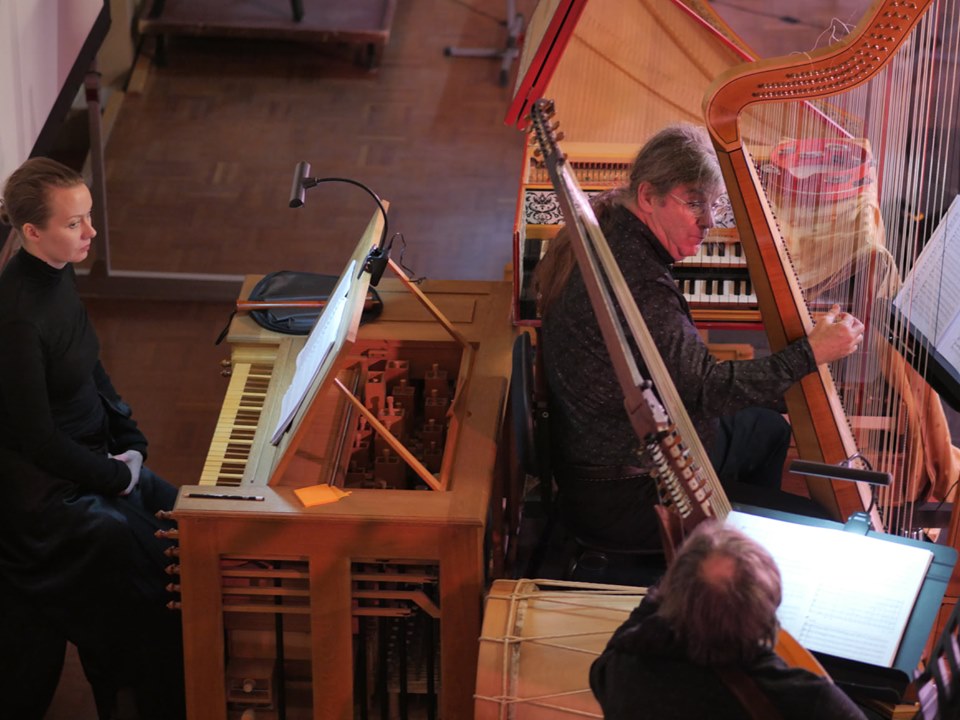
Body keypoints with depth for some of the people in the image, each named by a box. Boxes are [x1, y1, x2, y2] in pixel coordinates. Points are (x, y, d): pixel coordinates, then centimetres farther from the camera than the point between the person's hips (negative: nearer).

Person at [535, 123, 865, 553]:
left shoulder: (602, 233, 2)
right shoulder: (636, 282, -30)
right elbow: (705, 389, -30)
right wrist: (810, 353, -28)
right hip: (618, 499, -11)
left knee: (769, 429, 30)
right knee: (814, 524, -10)